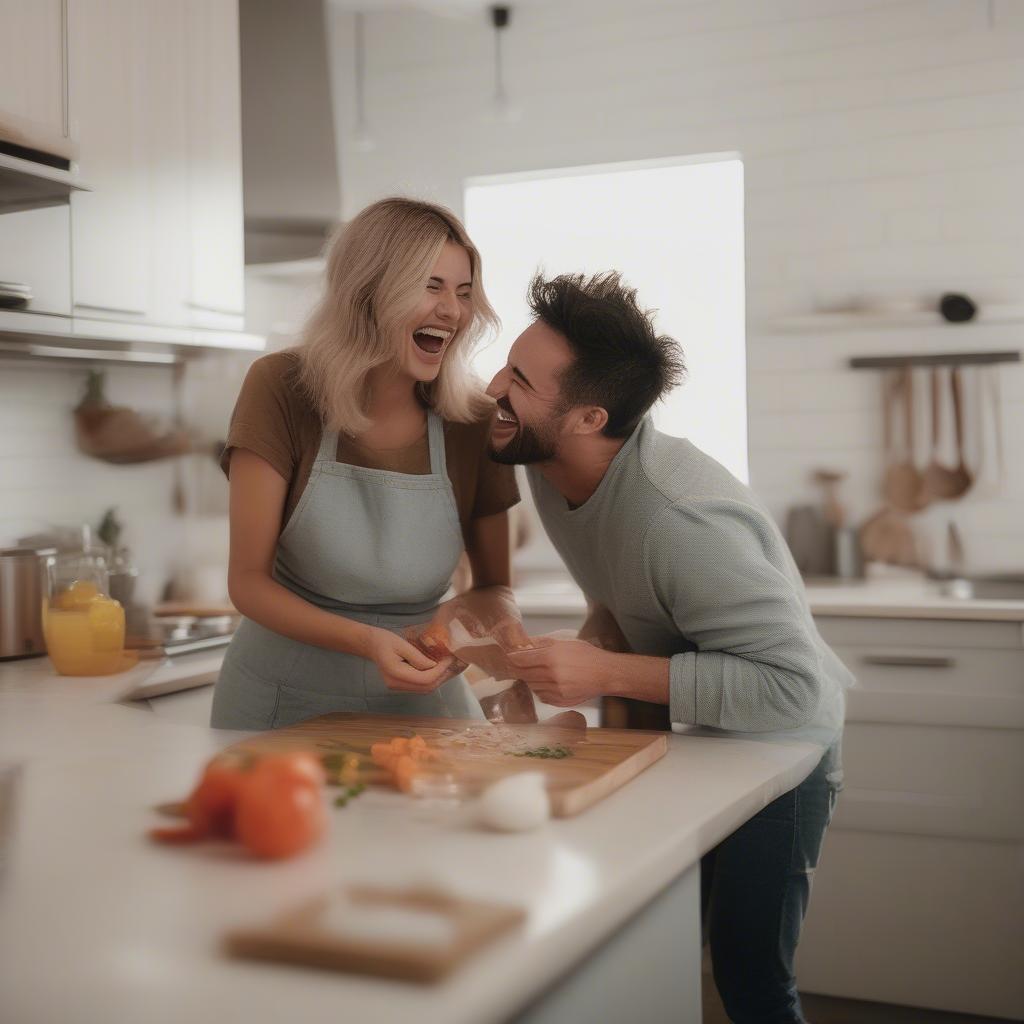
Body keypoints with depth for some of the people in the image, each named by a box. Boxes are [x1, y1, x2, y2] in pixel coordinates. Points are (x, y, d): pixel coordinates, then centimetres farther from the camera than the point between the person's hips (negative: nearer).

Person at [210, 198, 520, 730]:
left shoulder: (474, 422, -7)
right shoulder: (282, 389, -13)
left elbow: (494, 587, 4)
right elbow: (248, 582, -11)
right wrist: (365, 641, -26)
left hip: (421, 699, 2)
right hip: (284, 701, -1)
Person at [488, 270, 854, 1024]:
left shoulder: (681, 521, -36)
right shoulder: (549, 467, -11)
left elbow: (794, 689, -37)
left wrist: (611, 674, -36)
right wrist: (594, 633, -10)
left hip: (772, 745, -7)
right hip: (674, 737, 8)